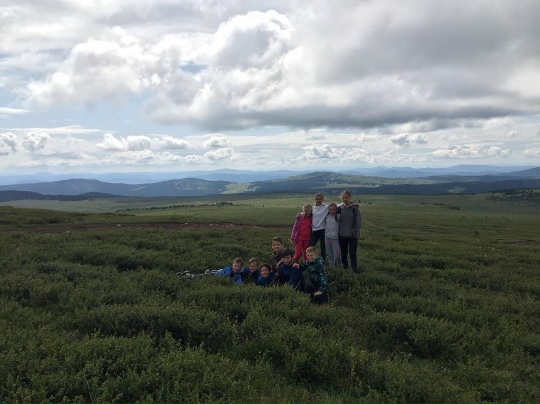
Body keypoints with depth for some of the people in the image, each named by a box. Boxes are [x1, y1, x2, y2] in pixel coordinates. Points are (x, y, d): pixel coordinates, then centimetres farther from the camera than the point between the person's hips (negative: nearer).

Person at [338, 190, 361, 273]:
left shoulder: (354, 208, -8)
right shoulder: (340, 208, 2)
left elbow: (358, 220, -7)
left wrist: (357, 231, -11)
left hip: (352, 235, -4)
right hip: (342, 234, 4)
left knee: (352, 253, -4)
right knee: (343, 253, 14)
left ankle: (355, 269, 6)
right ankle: (344, 266, 28)